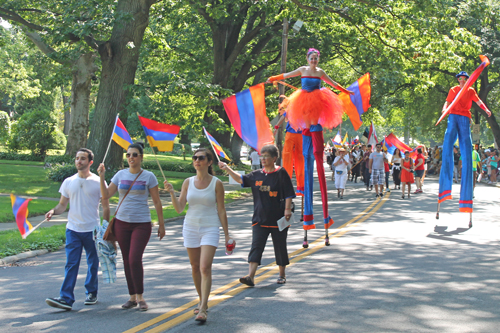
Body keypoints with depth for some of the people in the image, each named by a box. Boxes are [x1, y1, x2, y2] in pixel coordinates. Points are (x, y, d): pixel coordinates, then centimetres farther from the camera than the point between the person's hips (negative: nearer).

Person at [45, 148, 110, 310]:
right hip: (73, 229, 2)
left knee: (93, 263, 9)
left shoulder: (98, 182, -1)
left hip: (92, 229, -1)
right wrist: (53, 211, -11)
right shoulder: (68, 182, 7)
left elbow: (105, 207, 2)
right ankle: (66, 298, -10)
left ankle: (91, 293, 24)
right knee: (71, 264, -6)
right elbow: (63, 204, 11)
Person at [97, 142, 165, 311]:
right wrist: (102, 177, -8)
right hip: (121, 222, 4)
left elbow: (157, 202, 2)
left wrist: (161, 225, 2)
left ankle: (140, 297, 0)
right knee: (127, 261, 6)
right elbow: (106, 195, 3)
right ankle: (132, 297, 16)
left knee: (135, 259, -14)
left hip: (141, 223, -4)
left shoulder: (149, 177, -2)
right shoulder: (121, 175, 6)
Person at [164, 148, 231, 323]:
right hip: (190, 228, 4)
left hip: (210, 228, -4)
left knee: (205, 268, -15)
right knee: (195, 268, 11)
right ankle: (202, 301, 29)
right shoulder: (188, 182, 5)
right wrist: (171, 193, -14)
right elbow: (179, 209, 2)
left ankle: (202, 309, -16)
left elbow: (221, 210, 0)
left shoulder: (216, 184, -3)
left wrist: (227, 234, 0)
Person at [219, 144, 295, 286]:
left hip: (278, 220, -3)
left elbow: (288, 194, -5)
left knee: (280, 247, 9)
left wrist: (287, 209, -14)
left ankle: (282, 274, 26)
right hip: (260, 219, 3)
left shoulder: (281, 173, -5)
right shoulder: (256, 174, 8)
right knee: (256, 247, -7)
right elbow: (241, 179, 12)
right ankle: (250, 277, -14)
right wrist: (227, 169, 1)